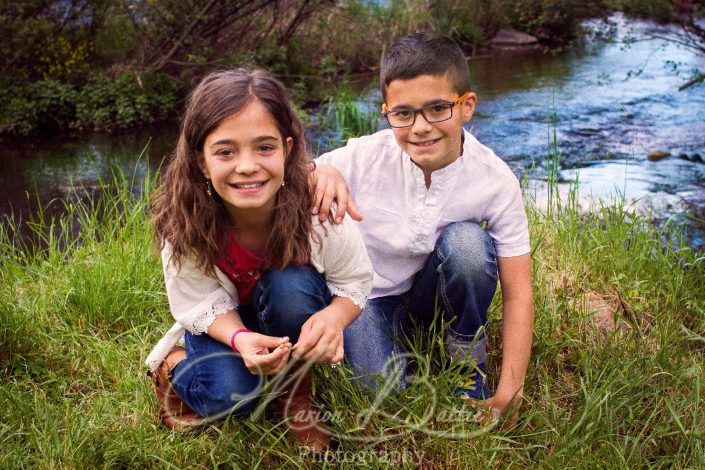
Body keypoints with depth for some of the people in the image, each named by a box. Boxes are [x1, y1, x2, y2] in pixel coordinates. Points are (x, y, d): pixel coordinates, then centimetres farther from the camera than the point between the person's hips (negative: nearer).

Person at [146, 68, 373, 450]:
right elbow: (203, 305, -20)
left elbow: (355, 282, -19)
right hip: (221, 321, -1)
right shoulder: (183, 222, -31)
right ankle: (173, 364, 10)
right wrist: (240, 339, -43)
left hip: (295, 307, 1)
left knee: (291, 284, -33)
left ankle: (295, 397, -5)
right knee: (227, 395, -26)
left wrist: (333, 317, -43)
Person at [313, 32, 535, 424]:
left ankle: (468, 356, -5)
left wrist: (508, 393, -25)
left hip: (433, 291, 1)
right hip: (367, 296, -1)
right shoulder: (365, 157, -22)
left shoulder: (496, 182, -21)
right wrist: (319, 174, -38)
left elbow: (518, 294, -18)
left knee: (467, 241, -30)